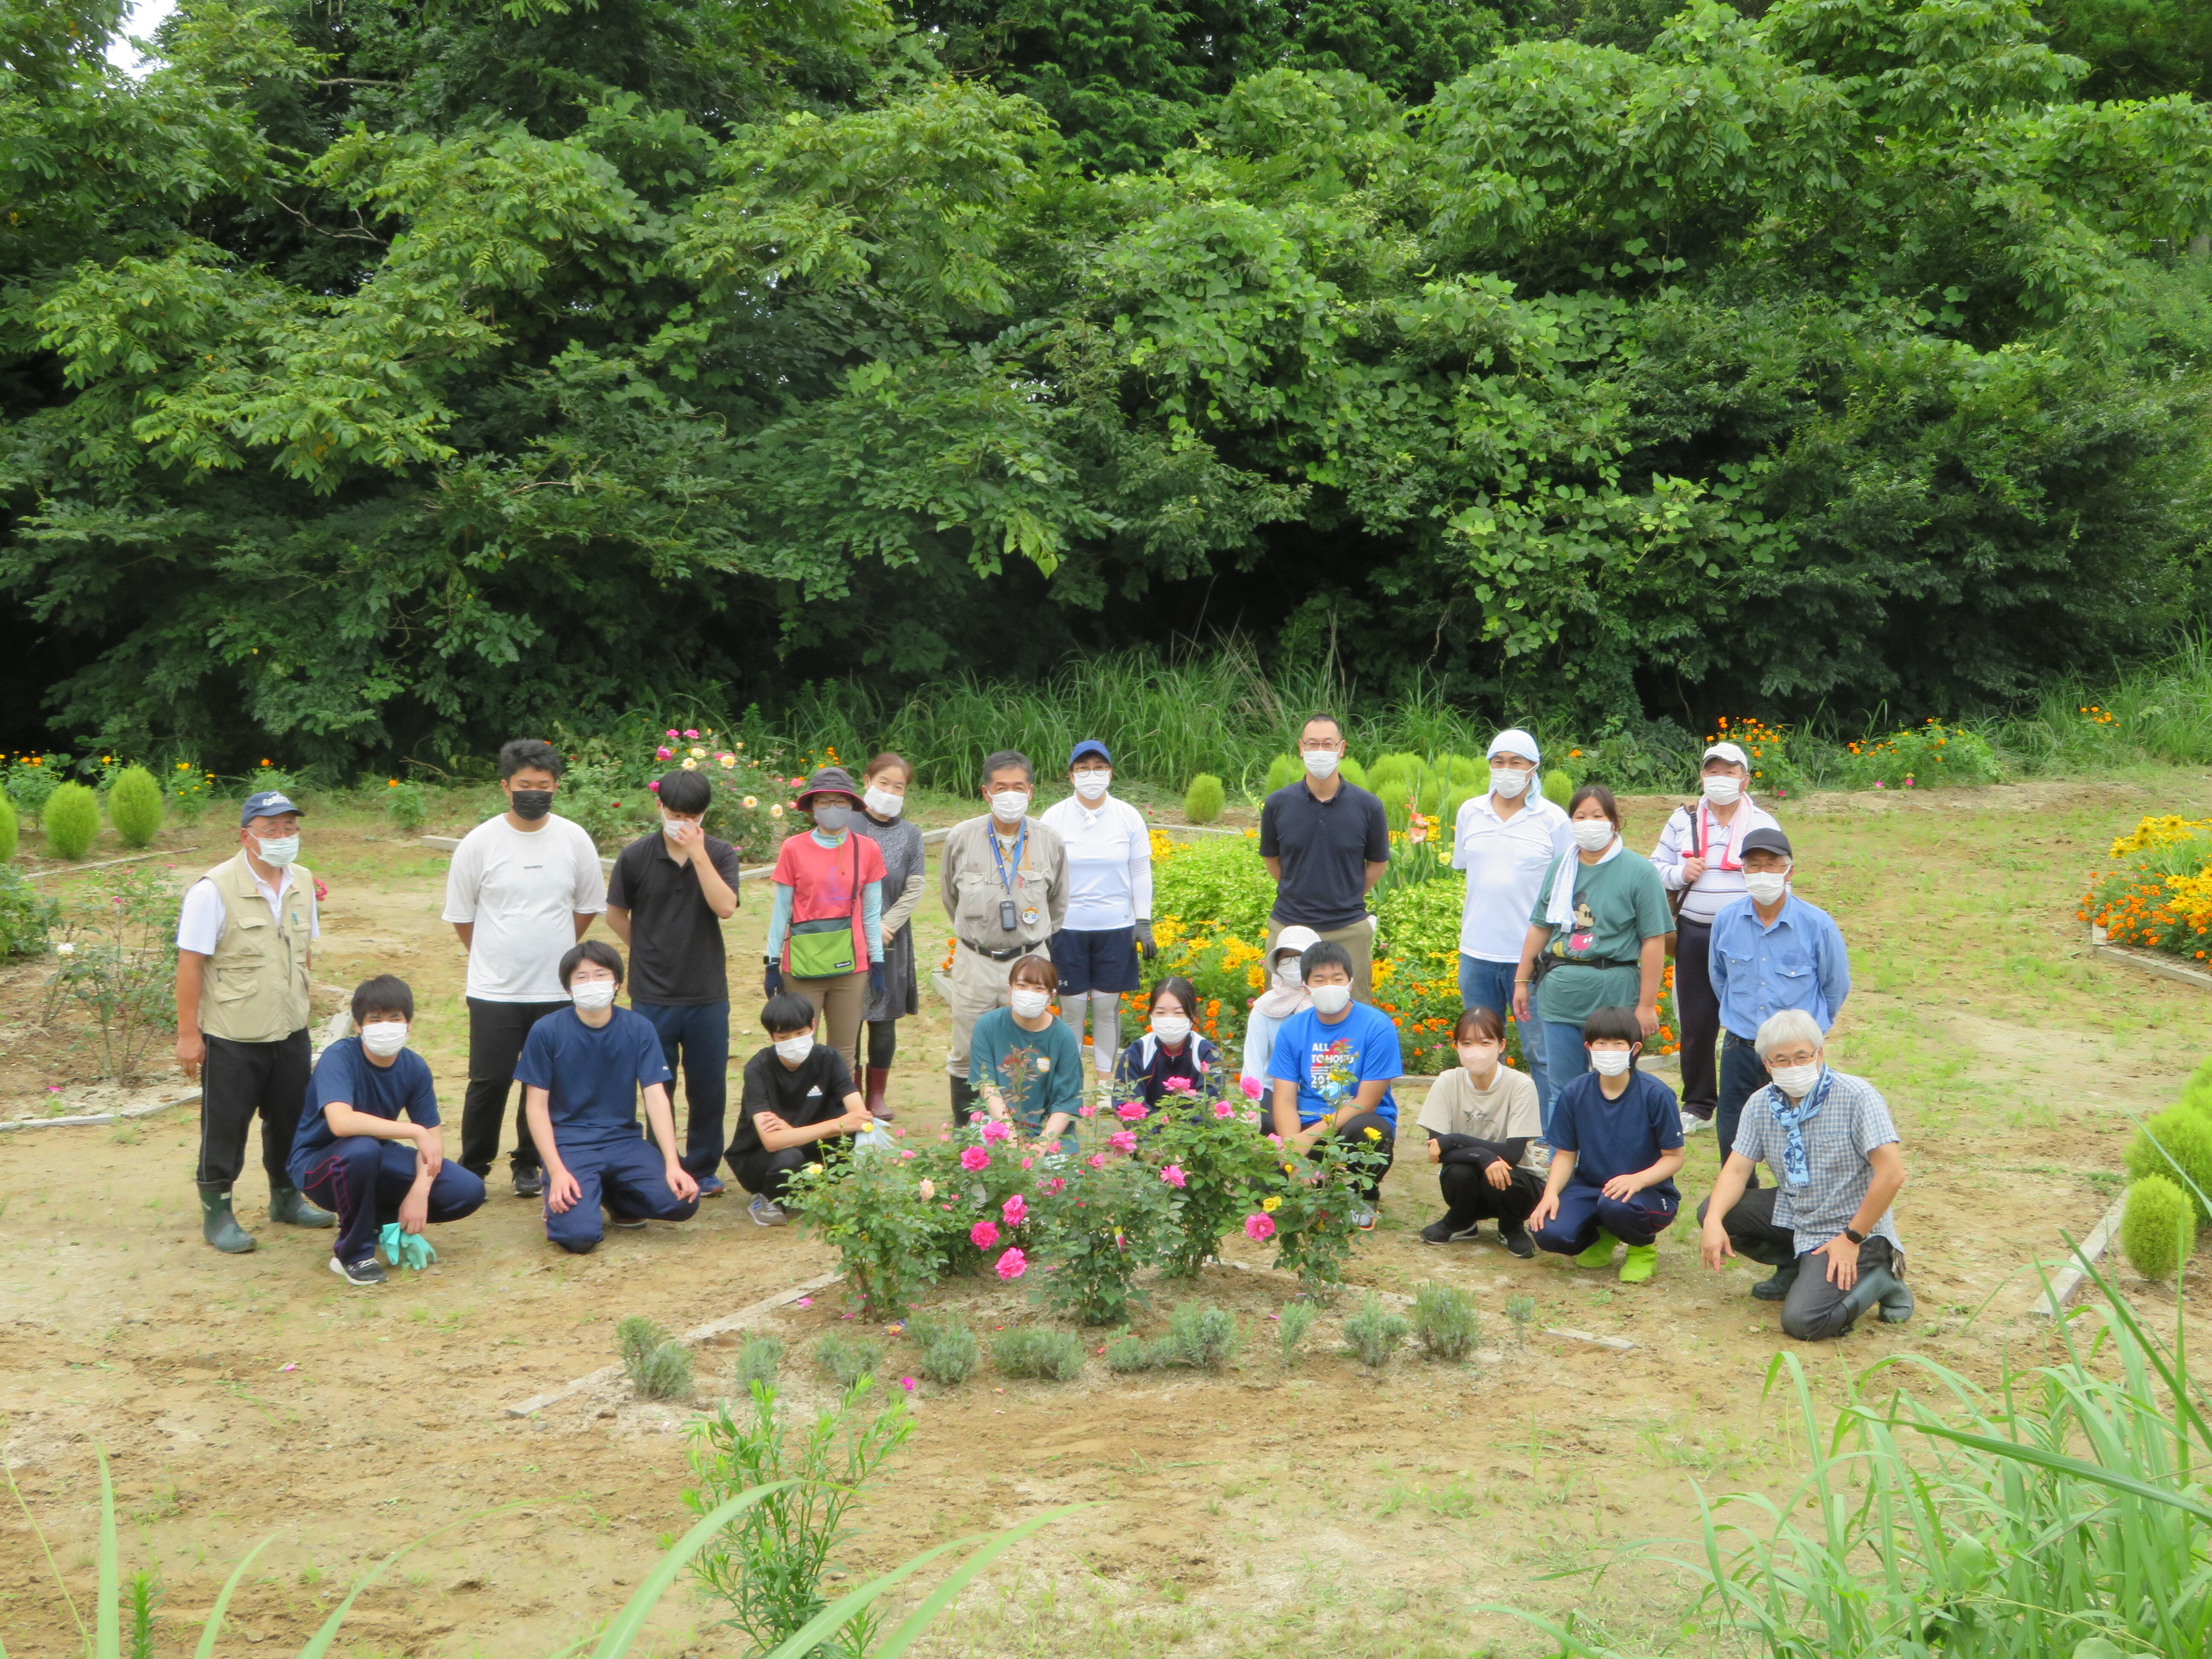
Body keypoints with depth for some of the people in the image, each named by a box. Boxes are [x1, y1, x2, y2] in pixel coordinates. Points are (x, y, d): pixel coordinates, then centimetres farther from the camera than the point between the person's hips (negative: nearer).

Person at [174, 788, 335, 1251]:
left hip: (290, 1032, 6)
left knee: (291, 1118, 16)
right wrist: (188, 1034, -15)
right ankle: (217, 1213, 16)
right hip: (232, 1038, -6)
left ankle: (286, 1198, 33)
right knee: (225, 1125, 4)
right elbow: (190, 964, -15)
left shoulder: (303, 883, 3)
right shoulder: (214, 891, -17)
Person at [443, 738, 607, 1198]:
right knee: (490, 1081, -2)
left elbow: (587, 907, 14)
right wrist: (498, 957, 10)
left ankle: (530, 1165, 22)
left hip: (558, 989, 2)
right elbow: (460, 917, 5)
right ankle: (473, 1169, 13)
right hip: (494, 990, -2)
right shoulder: (480, 842, -4)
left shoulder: (574, 840, 1)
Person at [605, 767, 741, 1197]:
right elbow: (616, 916, 8)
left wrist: (697, 853, -22)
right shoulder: (636, 856, -3)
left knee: (709, 1088, 7)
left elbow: (725, 907, -18)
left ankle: (703, 1169, 21)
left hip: (708, 994, 1)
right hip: (653, 995, -1)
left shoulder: (720, 854, -2)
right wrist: (652, 953, 5)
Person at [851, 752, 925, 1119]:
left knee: (884, 1020, 6)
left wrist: (886, 927, -10)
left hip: (891, 940, 2)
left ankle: (877, 1096, 17)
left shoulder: (910, 835, 6)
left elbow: (914, 890, 2)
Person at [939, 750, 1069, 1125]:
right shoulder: (961, 839, -3)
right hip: (974, 963, 0)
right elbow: (948, 896, 15)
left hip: (1028, 960, 0)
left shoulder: (1049, 841, -1)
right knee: (966, 1057, 4)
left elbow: (1058, 902, 16)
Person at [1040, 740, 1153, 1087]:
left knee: (1108, 1006, 5)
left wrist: (1144, 922, 2)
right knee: (1070, 1007, 1)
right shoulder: (1055, 817, 0)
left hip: (1115, 928, 1)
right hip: (1067, 927, -1)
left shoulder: (1128, 816, 3)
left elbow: (1141, 872, 7)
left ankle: (1106, 1082, 15)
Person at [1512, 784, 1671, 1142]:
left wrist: (1647, 1005, -11)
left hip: (1614, 997, -4)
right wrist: (1522, 980, 16)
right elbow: (1539, 927, 18)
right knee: (1562, 1091, 10)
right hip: (1560, 996, 4)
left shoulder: (1639, 872, -5)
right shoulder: (1560, 868, 11)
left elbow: (1654, 942, -8)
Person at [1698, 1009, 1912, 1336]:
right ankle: (1795, 1268, 12)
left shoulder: (1857, 1097, -21)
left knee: (1801, 1322, -23)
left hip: (1848, 1227, -7)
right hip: (1792, 1213, 7)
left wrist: (1852, 1239, -21)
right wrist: (1714, 1221, -22)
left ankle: (1877, 1277, 3)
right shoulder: (1761, 1106, -2)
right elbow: (1736, 1169, -3)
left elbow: (1892, 1174, -24)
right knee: (1712, 1211, -6)